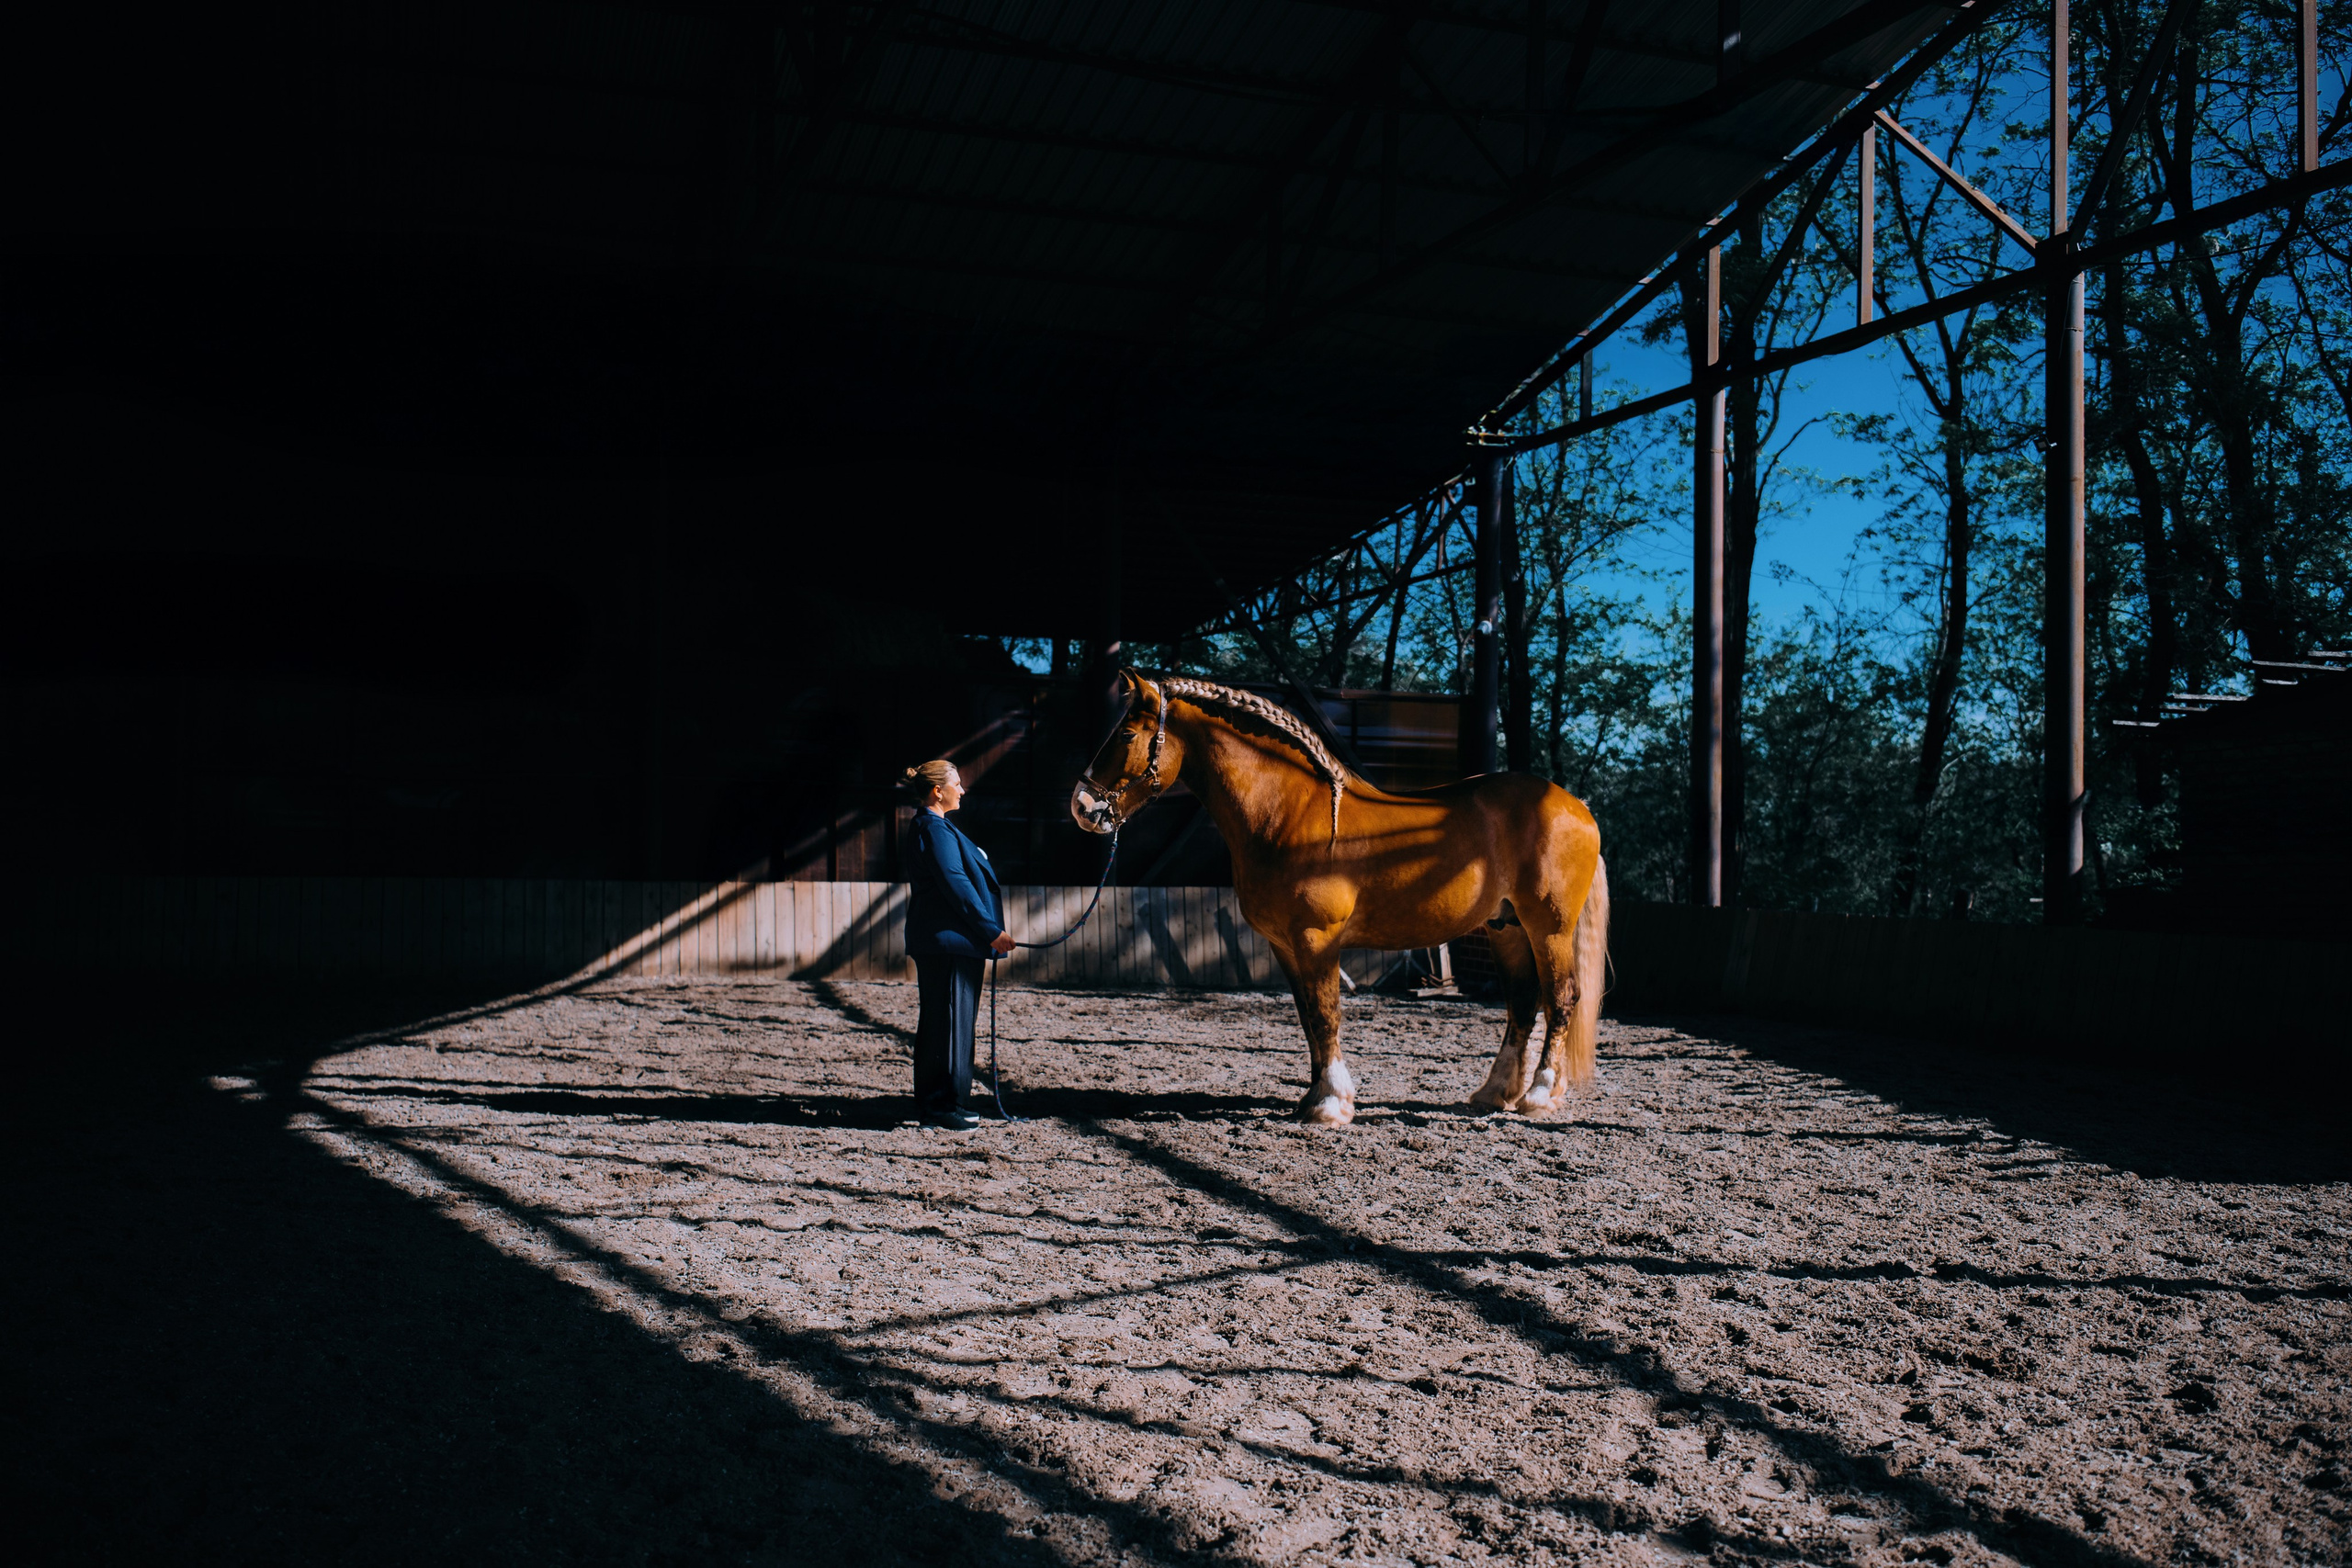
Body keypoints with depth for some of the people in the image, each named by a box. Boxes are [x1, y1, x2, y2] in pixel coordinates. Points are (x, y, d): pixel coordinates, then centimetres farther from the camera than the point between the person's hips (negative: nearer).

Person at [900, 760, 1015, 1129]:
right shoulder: (936, 829, -15)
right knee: (952, 1020, -6)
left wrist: (989, 930, 21)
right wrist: (992, 931, -19)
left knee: (938, 1020, 14)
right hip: (949, 940, -11)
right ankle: (944, 1103, -1)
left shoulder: (929, 827, 18)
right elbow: (956, 886, -21)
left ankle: (930, 1099, 21)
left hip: (937, 941, 11)